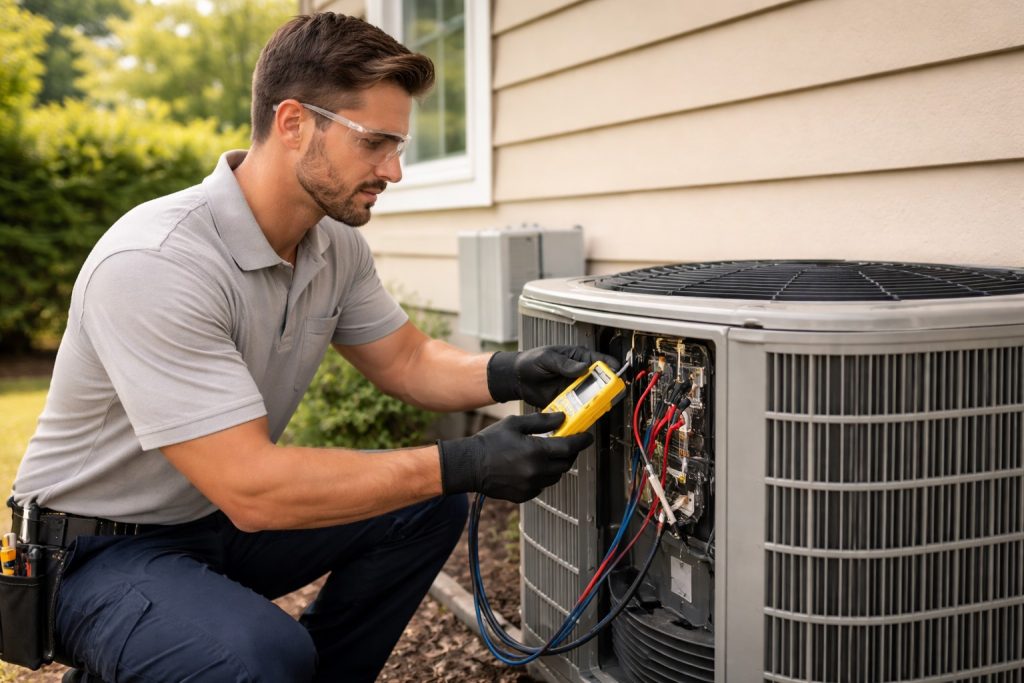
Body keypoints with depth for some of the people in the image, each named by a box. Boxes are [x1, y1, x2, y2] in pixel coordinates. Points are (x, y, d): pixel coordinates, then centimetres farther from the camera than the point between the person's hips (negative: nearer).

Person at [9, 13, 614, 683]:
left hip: (226, 521, 8)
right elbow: (251, 488, -33)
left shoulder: (335, 242, -4)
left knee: (429, 508, -3)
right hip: (101, 552, -8)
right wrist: (464, 464, -33)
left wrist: (507, 374, -14)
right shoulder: (154, 264, -30)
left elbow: (407, 360, 8)